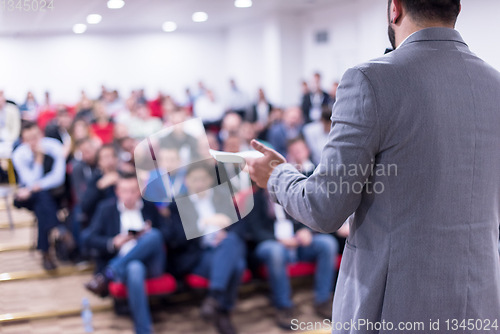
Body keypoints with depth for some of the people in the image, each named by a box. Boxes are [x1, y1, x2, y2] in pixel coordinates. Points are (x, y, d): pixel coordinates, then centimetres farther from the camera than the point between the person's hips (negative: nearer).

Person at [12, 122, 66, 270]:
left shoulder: (53, 146, -13)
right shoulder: (19, 155, -13)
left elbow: (58, 177, -18)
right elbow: (32, 182, -21)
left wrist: (35, 187, -28)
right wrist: (39, 157, -25)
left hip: (52, 191, 2)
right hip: (31, 195, -2)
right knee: (42, 197, -35)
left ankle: (46, 253, -29)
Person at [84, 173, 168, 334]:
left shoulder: (149, 207, 17)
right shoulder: (106, 208, 12)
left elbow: (165, 233, 15)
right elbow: (91, 239, 6)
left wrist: (151, 234, -8)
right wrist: (113, 243, -13)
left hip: (151, 262, 2)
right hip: (122, 263, -2)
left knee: (154, 235, -31)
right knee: (135, 269, -40)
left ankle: (107, 275, -29)